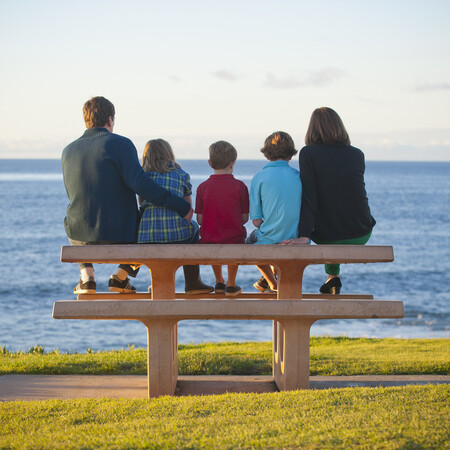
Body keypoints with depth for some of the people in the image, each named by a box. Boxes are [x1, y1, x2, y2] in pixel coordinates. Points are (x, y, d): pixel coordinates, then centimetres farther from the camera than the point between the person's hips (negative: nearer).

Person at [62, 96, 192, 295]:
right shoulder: (119, 144, -9)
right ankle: (120, 276, 14)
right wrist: (181, 206, -17)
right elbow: (139, 183, -22)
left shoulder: (68, 151, 7)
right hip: (118, 237, -4)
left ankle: (86, 276, 19)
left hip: (80, 236, 4)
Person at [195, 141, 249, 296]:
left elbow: (200, 219, -2)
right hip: (233, 240, -1)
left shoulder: (202, 187, -4)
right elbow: (245, 218, -4)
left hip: (208, 242, 1)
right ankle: (231, 285, 36)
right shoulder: (239, 186, -8)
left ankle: (219, 282, 47)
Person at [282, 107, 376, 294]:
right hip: (361, 235, 2)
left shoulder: (308, 153, -9)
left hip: (328, 238, -2)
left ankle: (333, 276, 35)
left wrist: (303, 236, -17)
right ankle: (332, 279, 43)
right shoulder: (357, 155, 2)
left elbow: (309, 196, -15)